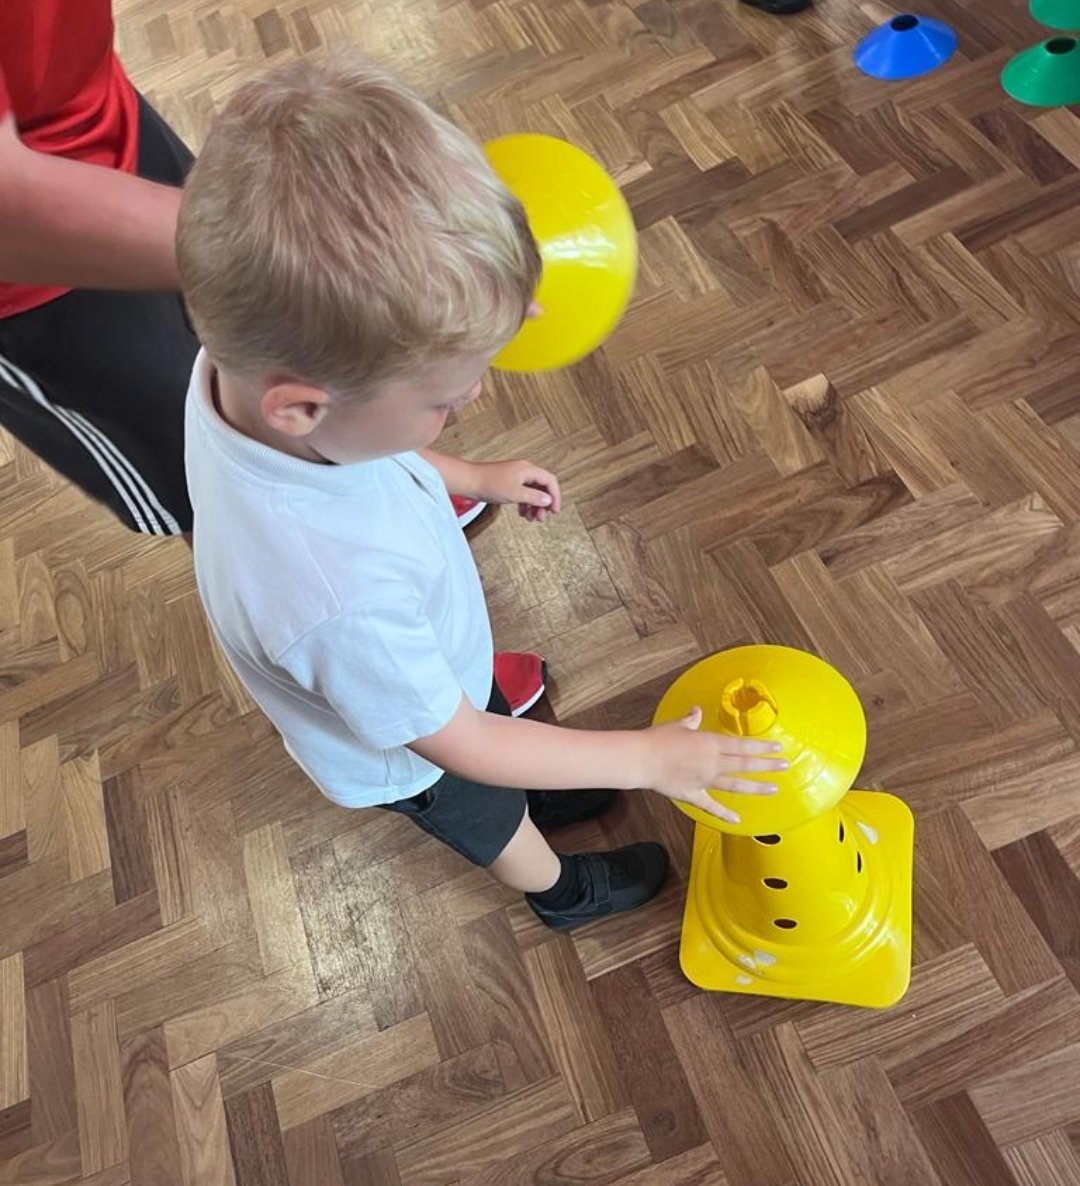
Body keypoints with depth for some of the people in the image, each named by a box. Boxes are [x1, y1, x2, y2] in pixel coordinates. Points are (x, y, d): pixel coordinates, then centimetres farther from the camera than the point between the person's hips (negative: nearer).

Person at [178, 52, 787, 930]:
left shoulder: (256, 362, -28)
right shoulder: (343, 599, -50)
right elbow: (458, 747, -31)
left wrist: (475, 478, 3)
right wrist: (647, 759, -23)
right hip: (404, 755, -5)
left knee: (501, 715, 34)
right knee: (490, 819, 27)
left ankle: (538, 803, 68)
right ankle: (562, 891, 62)